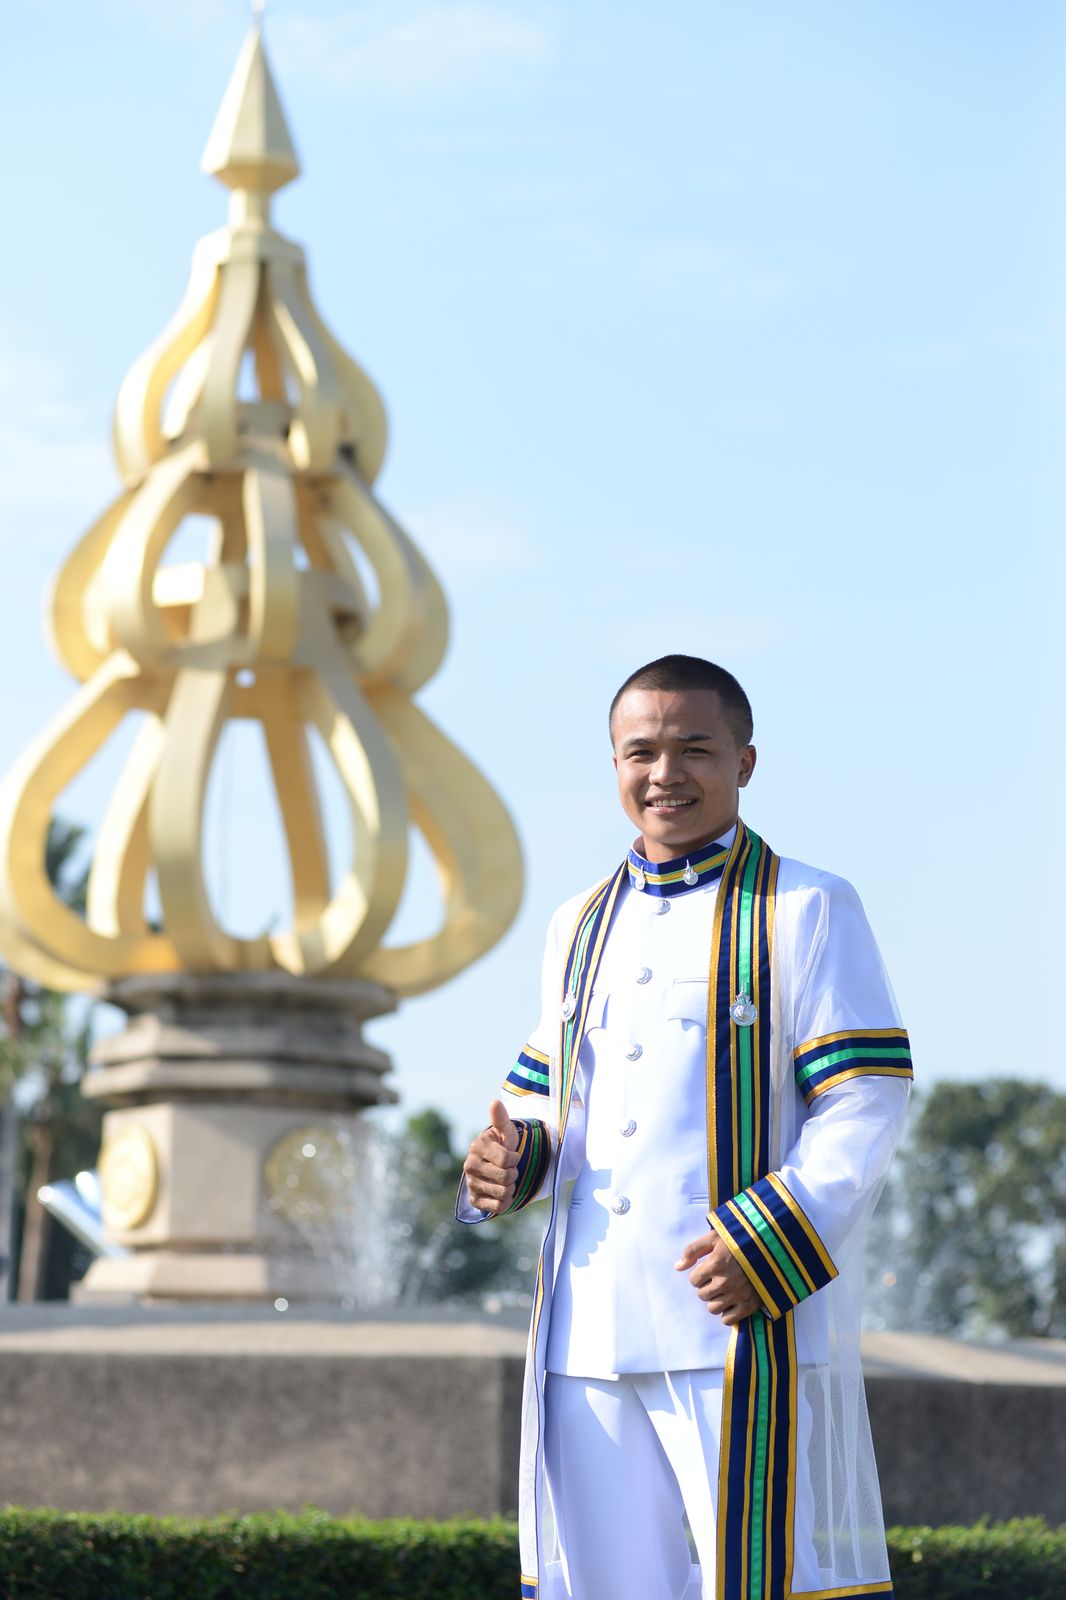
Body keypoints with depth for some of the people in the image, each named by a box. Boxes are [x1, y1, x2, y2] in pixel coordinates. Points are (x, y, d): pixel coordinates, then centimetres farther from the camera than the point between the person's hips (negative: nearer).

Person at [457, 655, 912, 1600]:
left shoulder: (807, 911, 1)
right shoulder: (581, 926, 19)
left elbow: (865, 1106, -6)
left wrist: (765, 1246, -19)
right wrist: (510, 1159, 2)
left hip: (748, 1324, -6)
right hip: (587, 1335, 6)